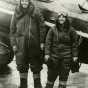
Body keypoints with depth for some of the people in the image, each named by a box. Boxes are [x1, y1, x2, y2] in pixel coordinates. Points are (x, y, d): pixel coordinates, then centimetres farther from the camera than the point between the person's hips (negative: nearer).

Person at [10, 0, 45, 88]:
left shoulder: (36, 12, -3)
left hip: (34, 43, -1)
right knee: (22, 66, 10)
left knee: (36, 66, 8)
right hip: (21, 44, 2)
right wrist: (13, 43, 1)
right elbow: (12, 30, 6)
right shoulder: (17, 13, 2)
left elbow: (41, 27, -2)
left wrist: (42, 41, -7)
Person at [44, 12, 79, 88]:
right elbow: (48, 42, 0)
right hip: (54, 55, 0)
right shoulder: (53, 30, 1)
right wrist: (47, 53, -8)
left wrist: (75, 55, 1)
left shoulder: (71, 30, 2)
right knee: (51, 75, 5)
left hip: (66, 57, 0)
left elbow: (74, 43, 4)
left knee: (64, 76, 6)